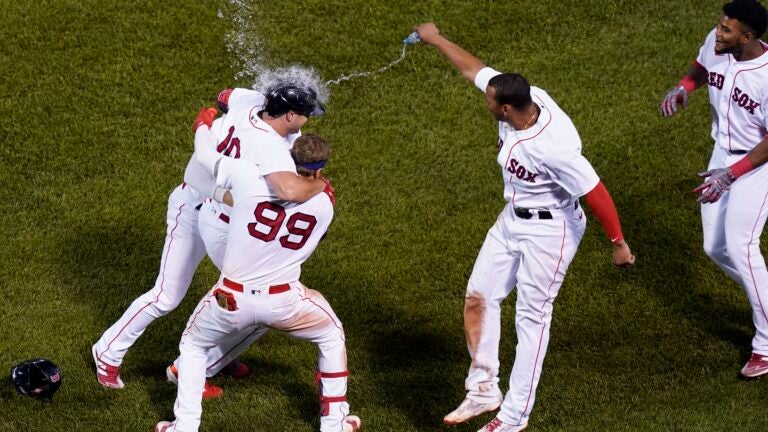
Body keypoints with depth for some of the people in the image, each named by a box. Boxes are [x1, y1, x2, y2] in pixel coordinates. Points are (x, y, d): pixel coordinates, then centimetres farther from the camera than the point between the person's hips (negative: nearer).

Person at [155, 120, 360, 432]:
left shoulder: (250, 178, -10)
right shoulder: (324, 203, -3)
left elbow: (203, 153, 3)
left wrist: (205, 123, 23)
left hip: (231, 299, -1)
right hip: (284, 300, 1)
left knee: (193, 346, 27)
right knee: (332, 337, 29)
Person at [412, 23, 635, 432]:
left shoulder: (553, 146, -36)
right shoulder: (519, 97, -14)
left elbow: (595, 193, -28)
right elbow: (475, 68, 3)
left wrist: (618, 243, -20)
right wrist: (435, 39, 16)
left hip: (549, 229, -9)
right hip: (512, 219, 9)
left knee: (532, 316, 1)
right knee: (478, 297, 10)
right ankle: (483, 390, 21)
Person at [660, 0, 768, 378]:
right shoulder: (715, 43, -12)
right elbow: (701, 67, 13)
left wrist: (731, 174, -30)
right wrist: (683, 88, -9)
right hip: (723, 154, 8)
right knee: (715, 247, 9)